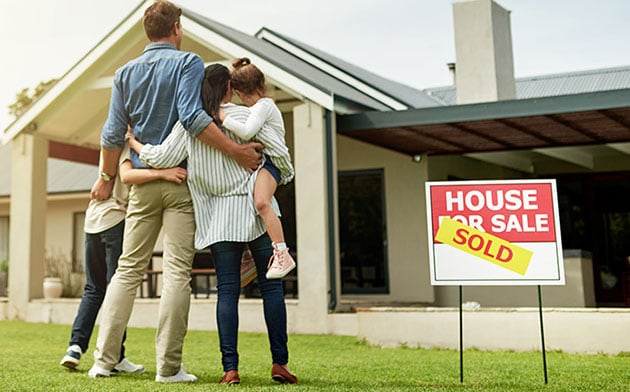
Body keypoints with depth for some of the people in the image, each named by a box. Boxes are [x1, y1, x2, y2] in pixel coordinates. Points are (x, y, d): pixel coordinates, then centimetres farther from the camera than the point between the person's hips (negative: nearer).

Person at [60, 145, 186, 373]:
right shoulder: (129, 144, -5)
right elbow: (126, 175, -23)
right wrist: (162, 173, -35)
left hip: (92, 221, 8)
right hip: (116, 219, -8)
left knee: (93, 288, 14)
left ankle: (76, 346, 6)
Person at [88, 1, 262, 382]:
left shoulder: (126, 73, 12)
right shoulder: (188, 63, -3)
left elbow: (113, 135, 9)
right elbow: (192, 117, -19)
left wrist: (106, 179, 22)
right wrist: (237, 151, -18)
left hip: (144, 182, 5)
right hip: (182, 179, -4)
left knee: (128, 268, 11)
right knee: (177, 272, -3)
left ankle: (105, 360, 12)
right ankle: (169, 367, -1)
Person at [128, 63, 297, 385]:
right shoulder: (244, 116, -1)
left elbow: (160, 157, 0)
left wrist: (134, 143, 19)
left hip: (218, 218, 2)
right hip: (255, 209, -2)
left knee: (227, 290, 3)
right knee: (270, 286, 4)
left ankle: (230, 367, -1)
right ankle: (279, 362, 4)